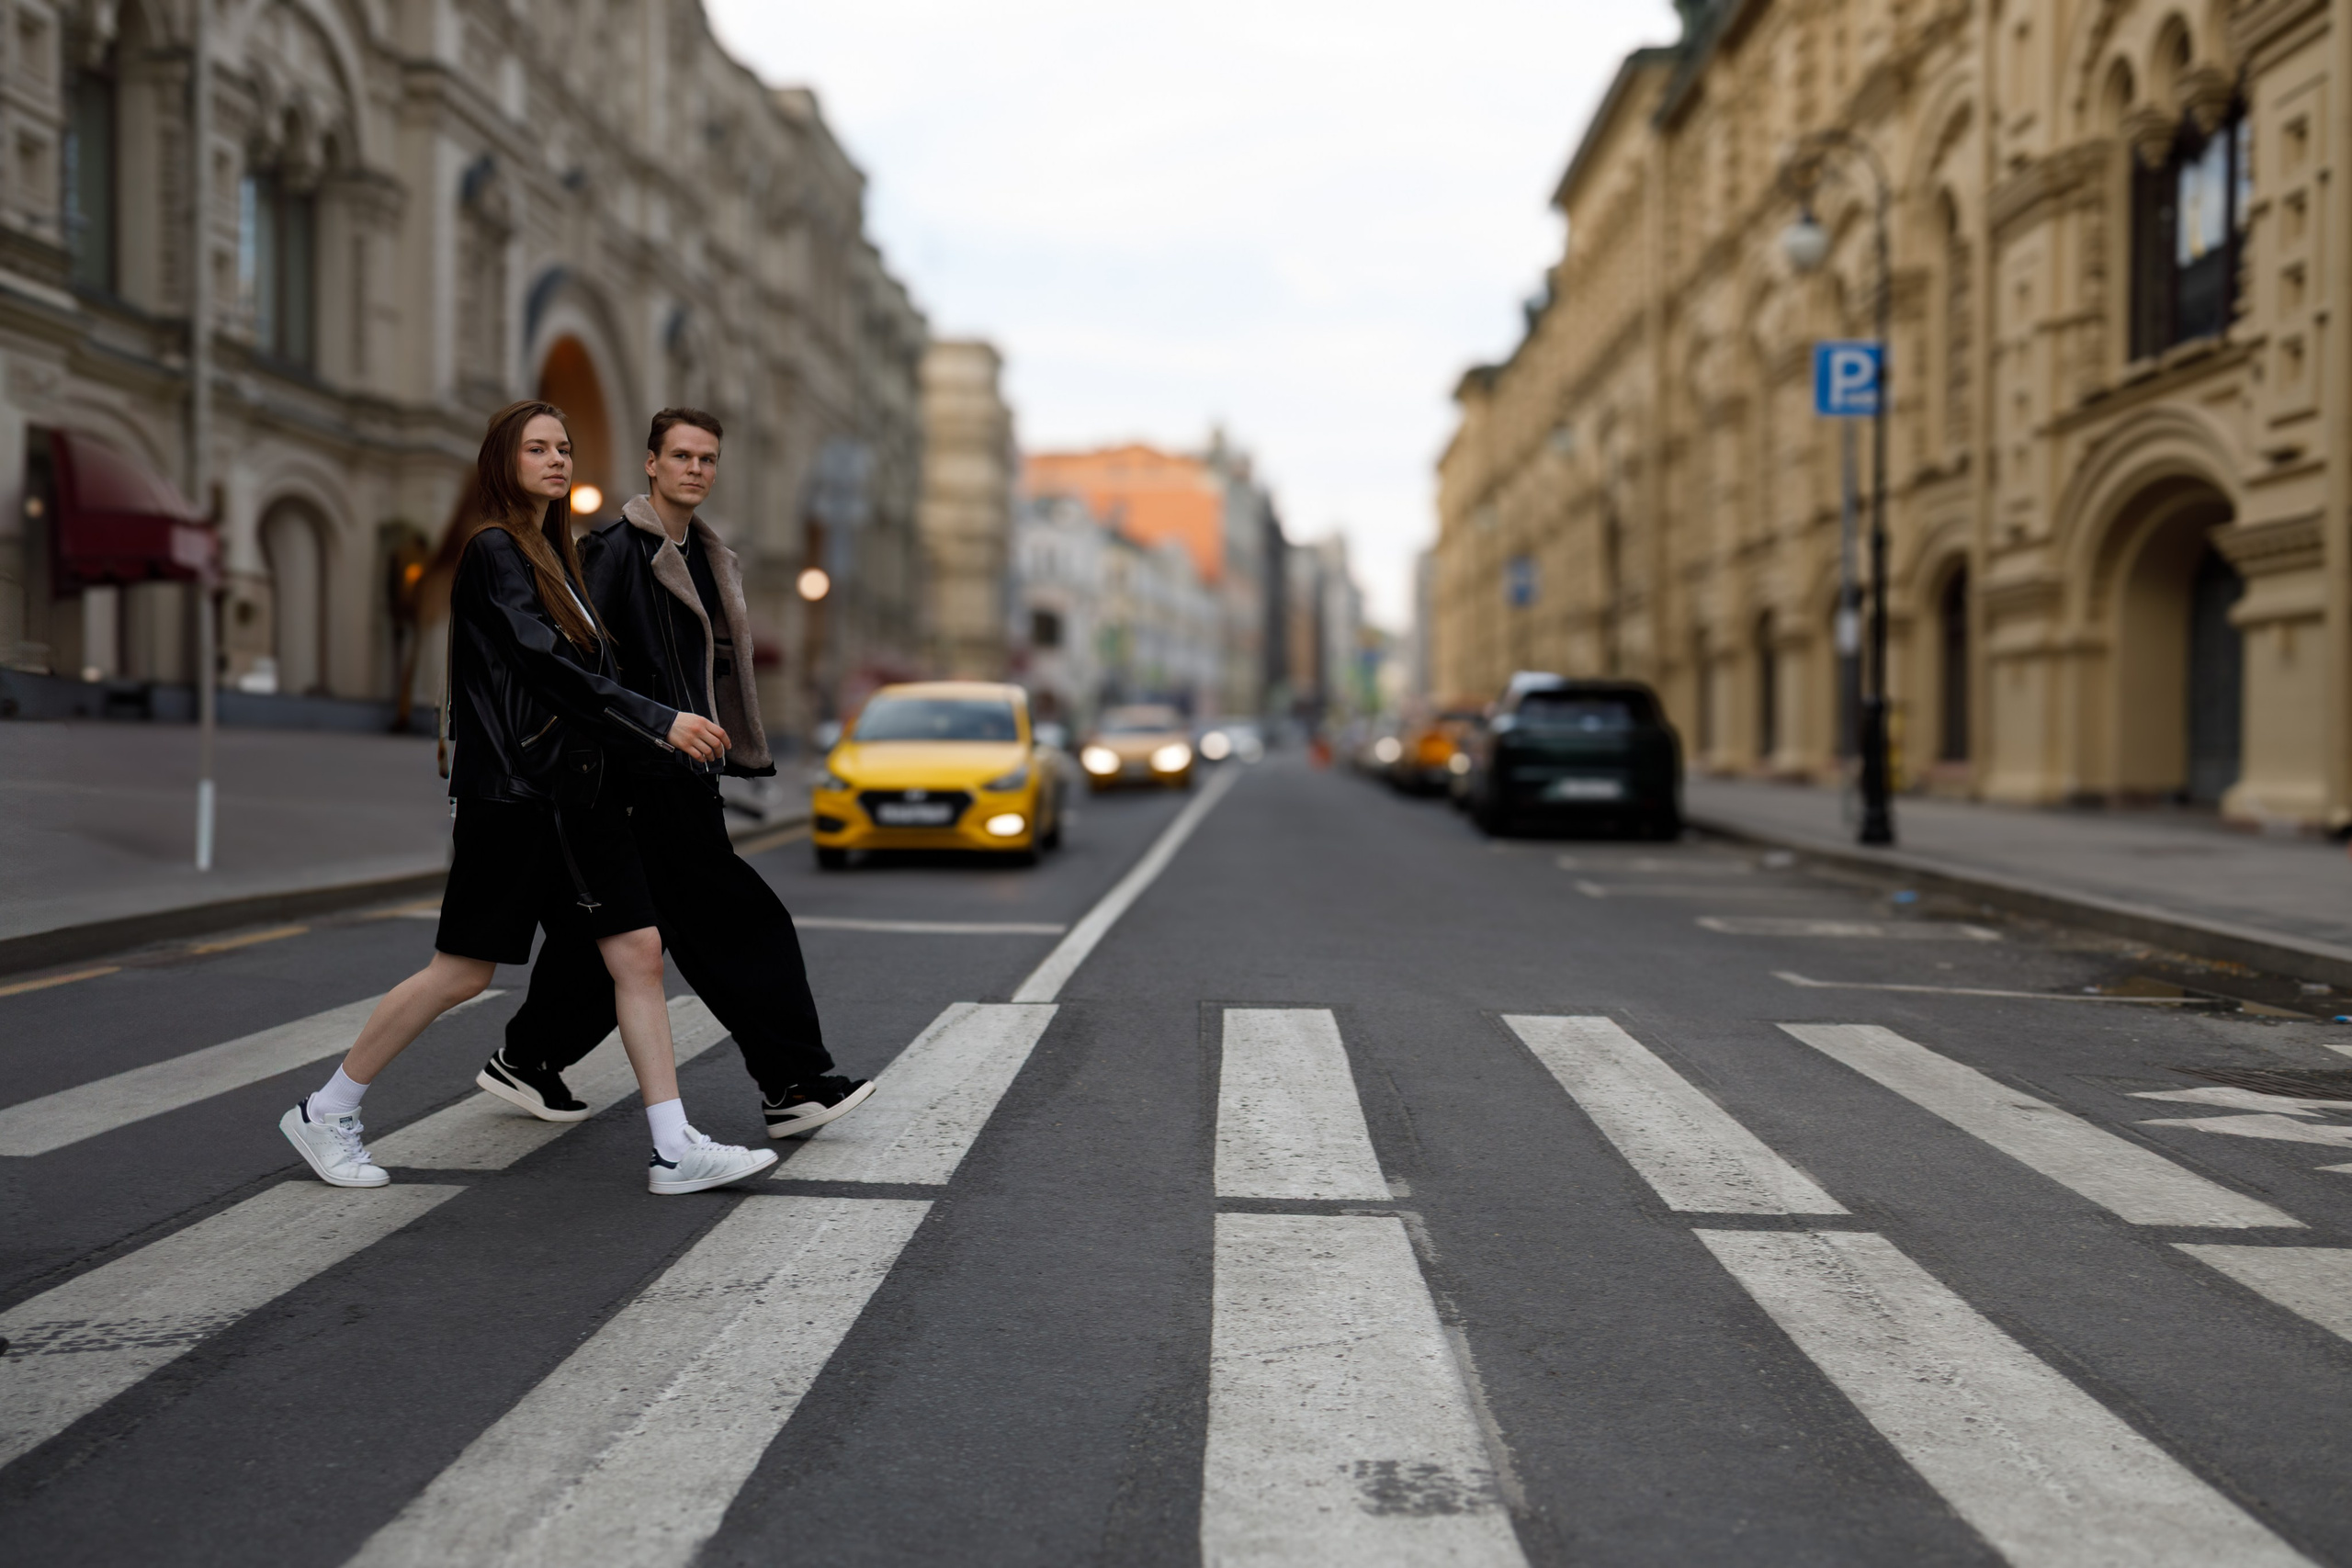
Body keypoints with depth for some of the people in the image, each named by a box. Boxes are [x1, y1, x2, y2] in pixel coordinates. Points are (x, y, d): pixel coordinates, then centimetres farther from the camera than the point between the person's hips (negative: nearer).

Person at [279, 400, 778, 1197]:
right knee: (463, 972, -1)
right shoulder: (493, 550, -10)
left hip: (576, 787, 9)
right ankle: (324, 1114, 16)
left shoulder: (552, 554, 17)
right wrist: (660, 723, -22)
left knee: (637, 951, 1)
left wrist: (651, 738, 10)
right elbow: (547, 665, -19)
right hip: (513, 792, -8)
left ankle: (676, 1149, 3)